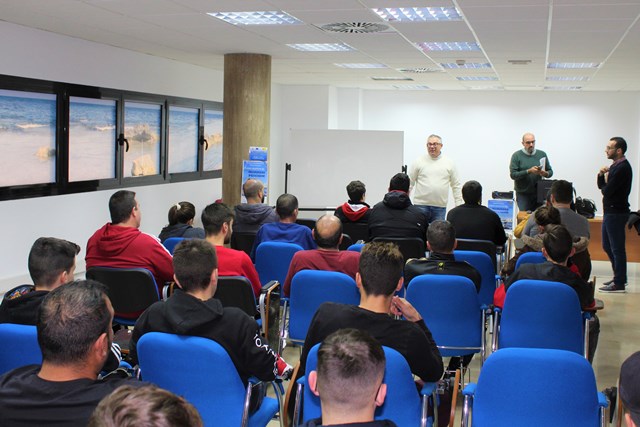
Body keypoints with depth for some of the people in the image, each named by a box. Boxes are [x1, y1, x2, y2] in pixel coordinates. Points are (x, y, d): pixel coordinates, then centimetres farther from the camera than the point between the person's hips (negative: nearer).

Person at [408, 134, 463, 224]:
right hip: (421, 205, -1)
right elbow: (409, 183, 5)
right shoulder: (419, 161, 2)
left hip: (440, 206, 1)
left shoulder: (449, 163, 7)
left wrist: (459, 205, 5)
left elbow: (456, 185, 11)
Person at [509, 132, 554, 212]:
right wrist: (529, 171, -21)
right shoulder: (516, 156, -2)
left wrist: (545, 173, -13)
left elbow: (550, 172, 11)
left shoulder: (542, 154, 8)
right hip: (523, 194, -3)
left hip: (538, 193, 3)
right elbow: (513, 174, -10)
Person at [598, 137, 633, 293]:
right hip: (610, 211, 10)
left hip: (616, 212, -10)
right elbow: (601, 186, 14)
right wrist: (601, 175, -4)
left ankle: (619, 283, 0)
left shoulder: (622, 168, -17)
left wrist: (605, 184, 0)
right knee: (607, 246, 17)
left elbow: (607, 191, -22)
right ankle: (620, 276, 28)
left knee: (617, 248, -5)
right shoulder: (615, 165, 15)